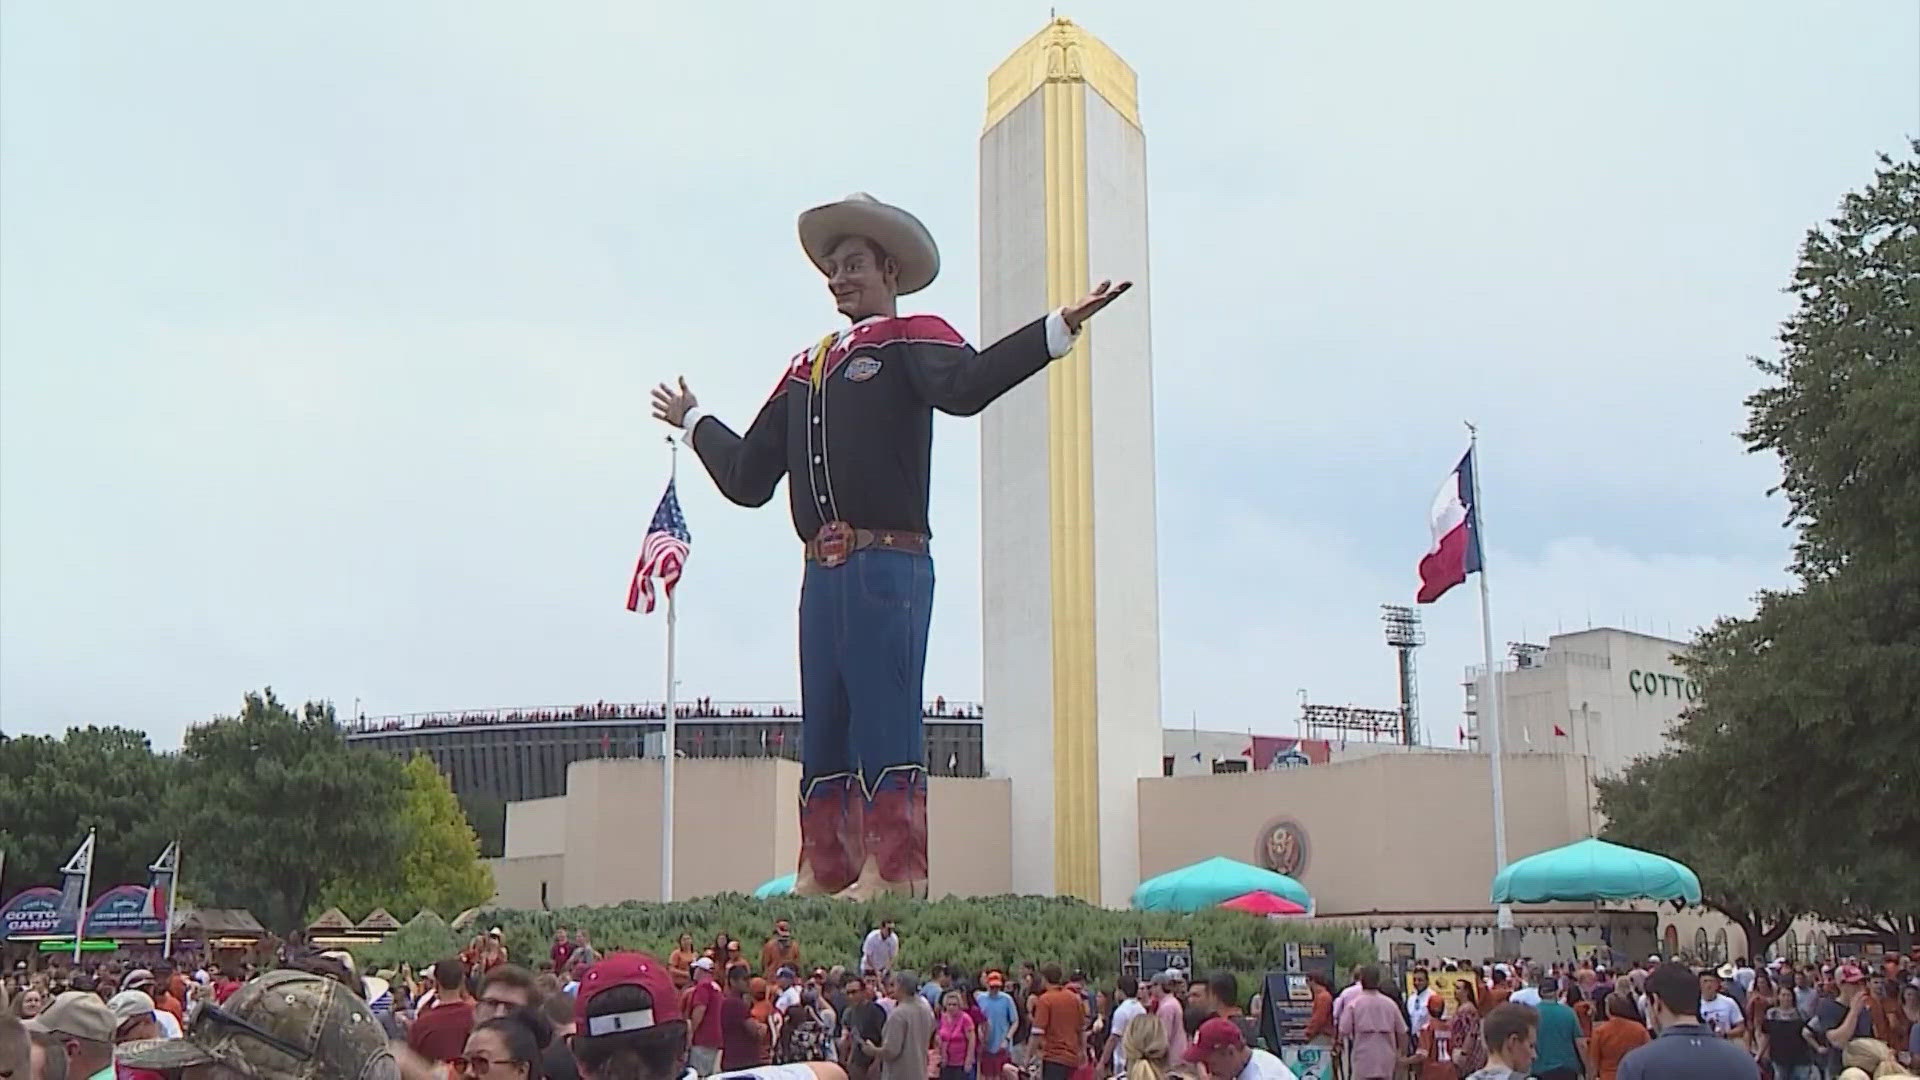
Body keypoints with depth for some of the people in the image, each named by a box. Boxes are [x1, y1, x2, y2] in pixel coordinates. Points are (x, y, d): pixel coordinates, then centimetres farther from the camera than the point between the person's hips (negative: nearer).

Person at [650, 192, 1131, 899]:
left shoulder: (911, 339, 5)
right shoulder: (807, 368, 24)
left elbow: (965, 385, -18)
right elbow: (747, 477, 27)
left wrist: (1059, 329, -28)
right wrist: (694, 423, 40)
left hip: (888, 567, -7)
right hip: (822, 574, 7)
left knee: (886, 721, -8)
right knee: (821, 731, 8)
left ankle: (894, 873, -5)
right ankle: (823, 875, 14)